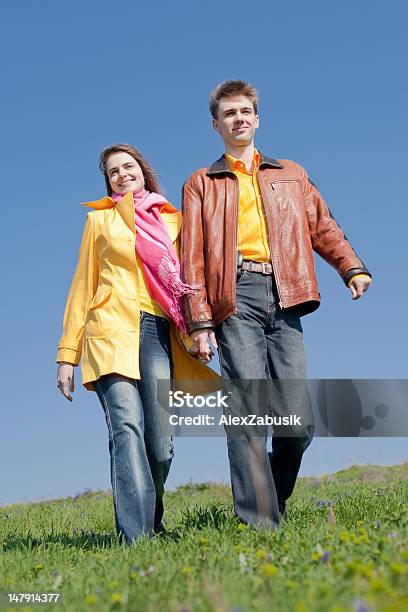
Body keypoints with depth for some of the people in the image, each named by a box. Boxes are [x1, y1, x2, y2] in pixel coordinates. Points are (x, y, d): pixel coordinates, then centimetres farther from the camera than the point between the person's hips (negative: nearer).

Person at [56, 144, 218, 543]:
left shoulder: (173, 220, 20)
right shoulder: (99, 219, 19)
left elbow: (187, 279, 17)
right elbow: (82, 288, 17)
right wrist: (68, 353, 11)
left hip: (158, 332, 1)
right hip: (112, 330, -1)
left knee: (160, 439, -9)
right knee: (127, 426, -20)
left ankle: (152, 525, 14)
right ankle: (136, 535, -24)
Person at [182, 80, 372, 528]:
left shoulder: (291, 175, 27)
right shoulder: (201, 184, 19)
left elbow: (322, 226, 17)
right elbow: (193, 258, 9)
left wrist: (352, 267, -3)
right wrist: (199, 321, -3)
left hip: (283, 296, 2)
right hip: (236, 296, -2)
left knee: (299, 421, -5)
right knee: (249, 412, -13)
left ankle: (274, 502, 17)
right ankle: (258, 522, -11)